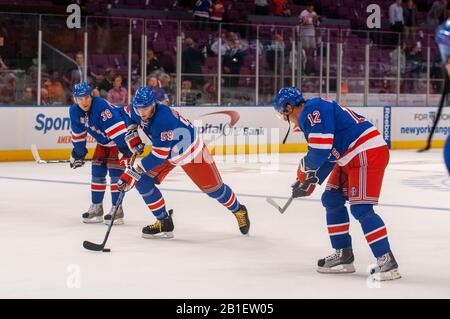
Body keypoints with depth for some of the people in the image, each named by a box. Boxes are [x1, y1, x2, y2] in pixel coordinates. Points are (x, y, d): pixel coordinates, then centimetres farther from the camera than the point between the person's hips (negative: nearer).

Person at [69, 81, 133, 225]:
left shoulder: (101, 106, -34)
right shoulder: (74, 111, -9)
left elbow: (116, 127, -37)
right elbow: (78, 133, 7)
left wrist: (126, 149, -40)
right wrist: (78, 154, 13)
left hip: (120, 138, -8)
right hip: (103, 142, 8)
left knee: (115, 172, -13)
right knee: (97, 171, 6)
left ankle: (117, 209, -8)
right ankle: (96, 208, 16)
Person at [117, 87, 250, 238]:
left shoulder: (163, 120, -42)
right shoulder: (135, 109, -20)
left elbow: (159, 156, -41)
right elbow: (128, 113, 9)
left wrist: (135, 170, -39)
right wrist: (132, 133, -5)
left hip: (191, 151, -7)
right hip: (163, 150, 7)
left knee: (213, 188, 4)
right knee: (142, 181, -8)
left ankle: (238, 210, 33)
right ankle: (164, 222, 4)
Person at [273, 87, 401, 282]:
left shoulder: (313, 111, -14)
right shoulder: (309, 117, 20)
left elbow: (320, 151, -20)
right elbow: (327, 156, 25)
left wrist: (304, 169, -2)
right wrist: (310, 182, 21)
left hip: (368, 154, -11)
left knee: (360, 208, -15)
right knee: (331, 199, 15)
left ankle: (387, 261, -15)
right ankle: (344, 255, 20)